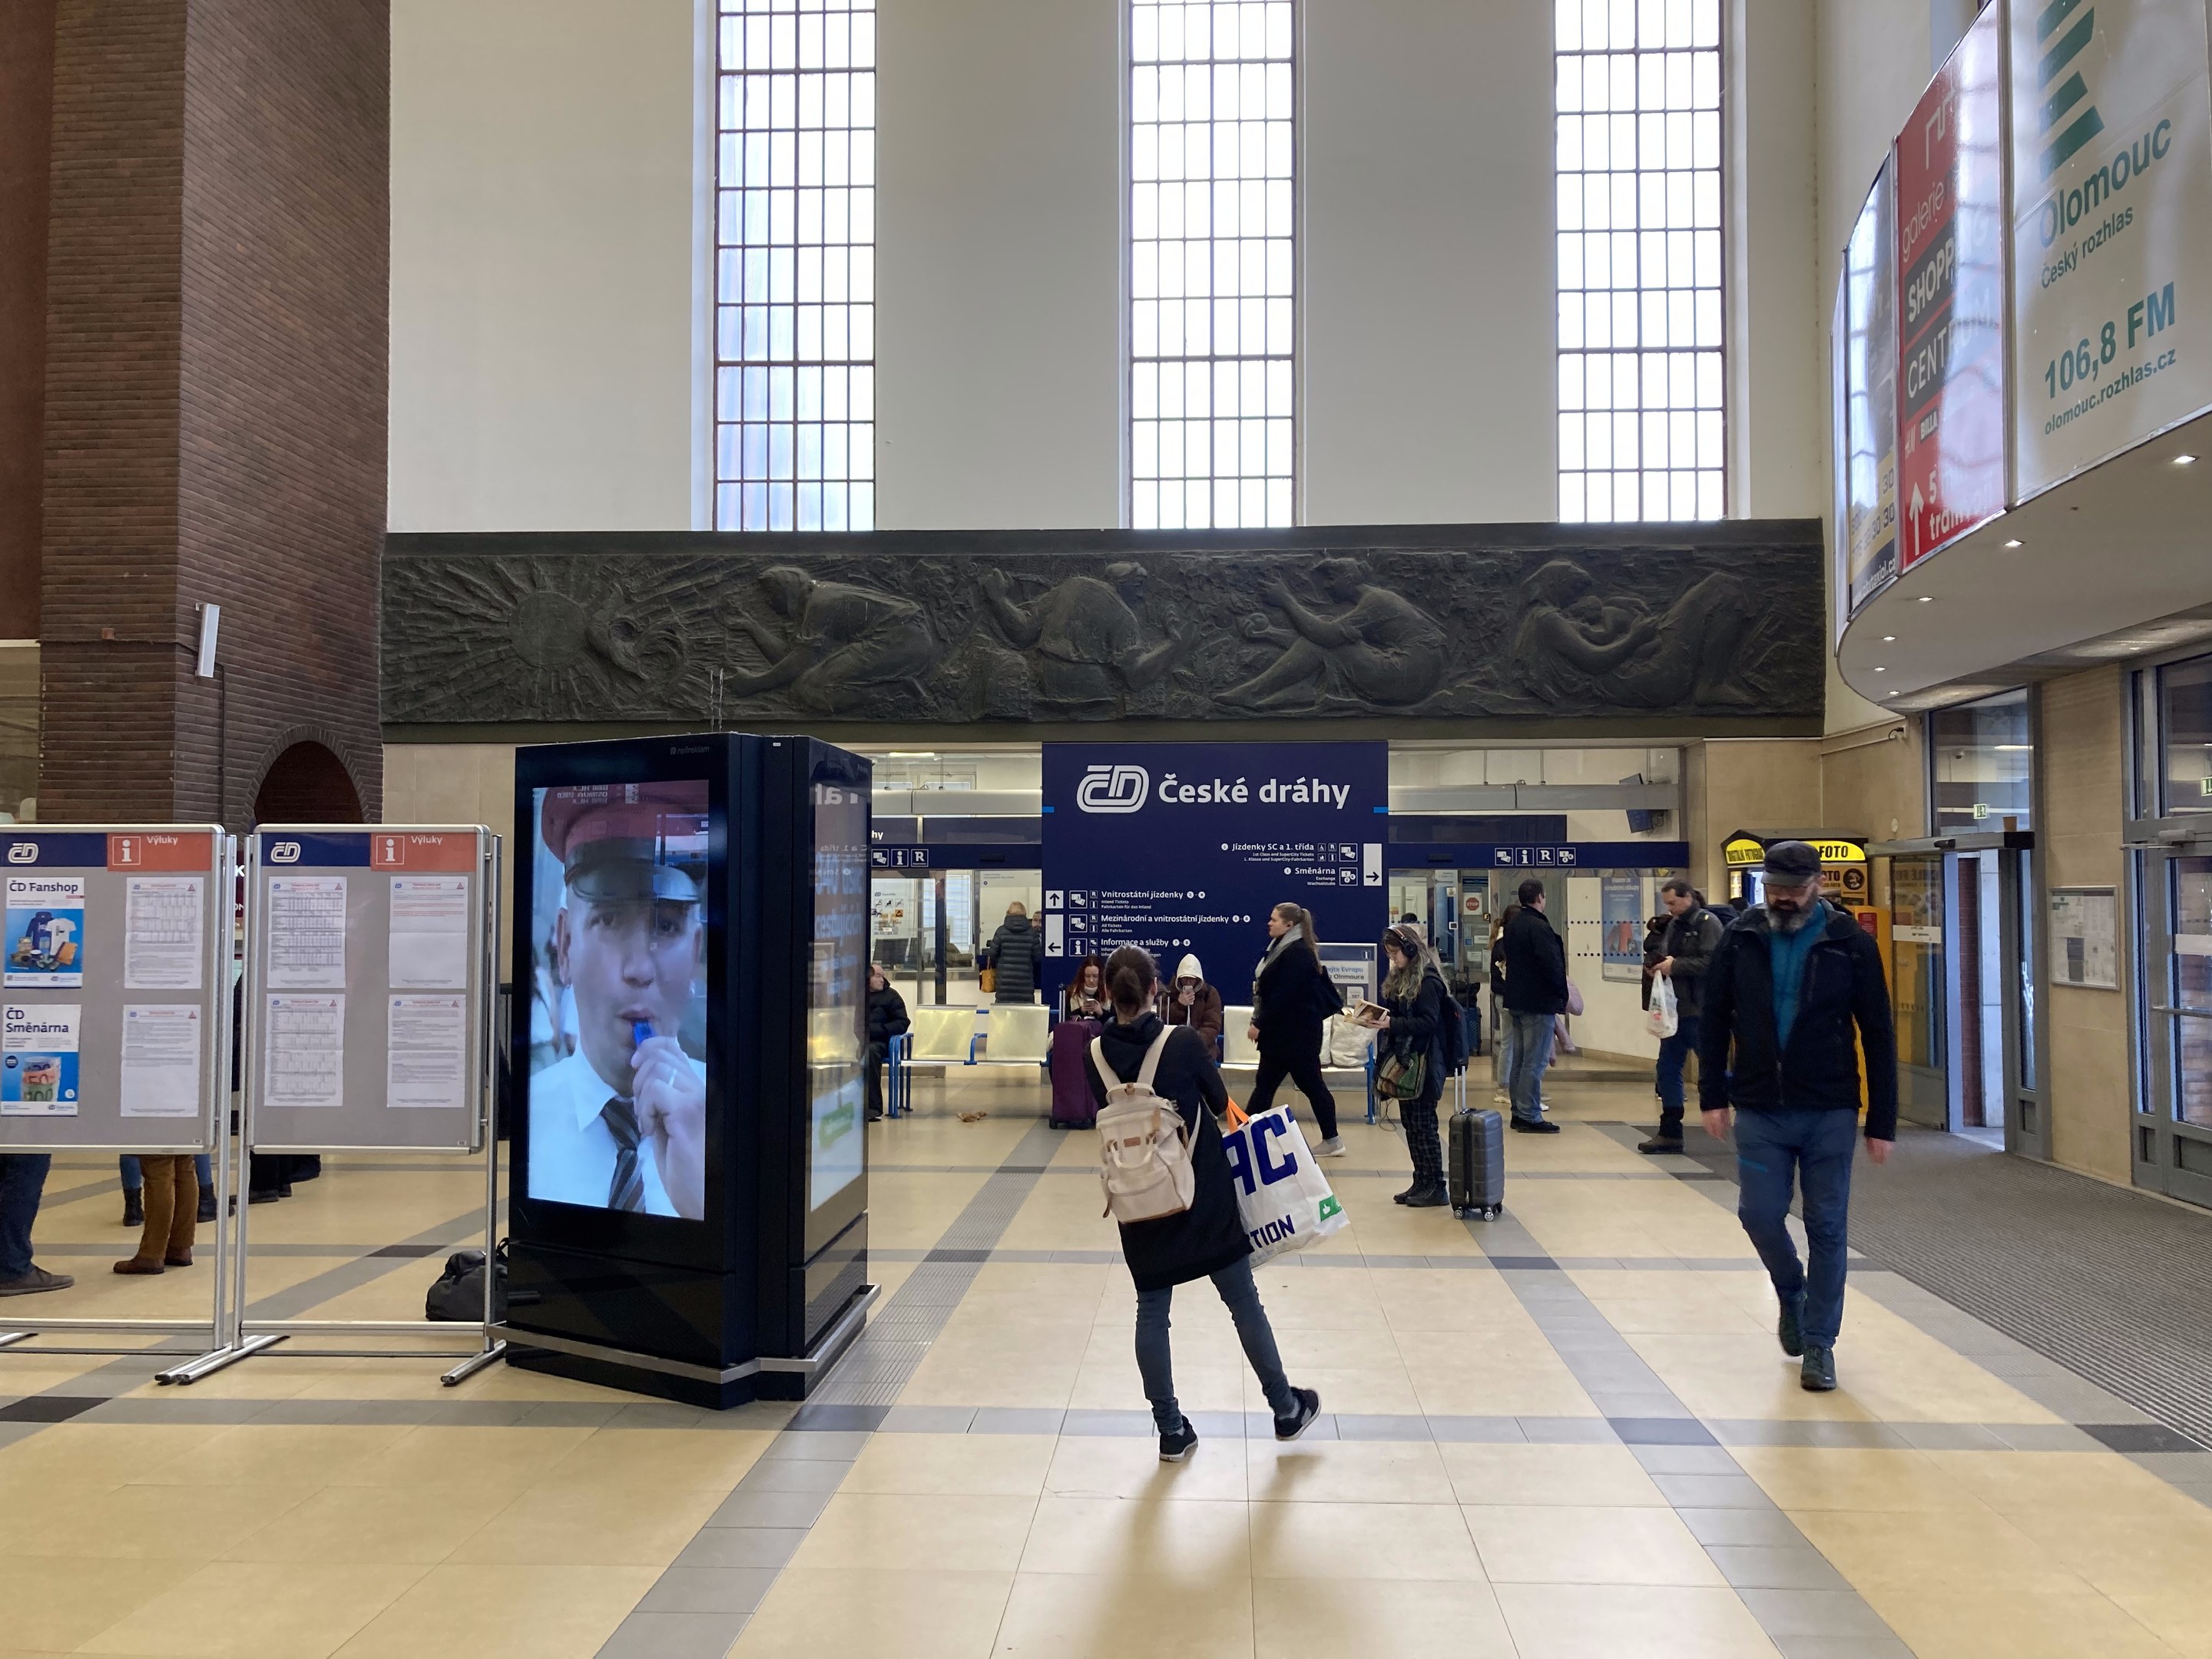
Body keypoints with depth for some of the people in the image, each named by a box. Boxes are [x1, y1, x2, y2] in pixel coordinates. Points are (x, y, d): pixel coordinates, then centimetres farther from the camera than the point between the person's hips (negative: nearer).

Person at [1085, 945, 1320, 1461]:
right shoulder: (1183, 1042, -17)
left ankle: (1171, 1431, 19)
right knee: (1243, 1301, 11)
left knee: (1151, 1311, 13)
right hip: (1204, 1193, -2)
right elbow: (1219, 1103, -1)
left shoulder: (1096, 1055, -8)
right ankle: (1286, 1409, 26)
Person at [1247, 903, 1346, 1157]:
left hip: (1296, 1033, -10)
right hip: (1281, 1032, 10)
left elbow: (1283, 995, -22)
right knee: (1264, 1084, 11)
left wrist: (1260, 1024, -18)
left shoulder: (1297, 953, -18)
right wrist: (1261, 1023, 11)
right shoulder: (1282, 949, 13)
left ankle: (1332, 1140, 8)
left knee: (1311, 1084, -1)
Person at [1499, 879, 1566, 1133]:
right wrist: (1563, 996, -6)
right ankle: (1530, 1116, -5)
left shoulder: (1513, 926, 12)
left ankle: (1518, 1112, 19)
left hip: (1516, 1002, 9)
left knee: (1519, 1059, 14)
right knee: (1535, 1062, -6)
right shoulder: (1538, 926, -17)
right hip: (1539, 1002, -9)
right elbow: (1553, 965, -21)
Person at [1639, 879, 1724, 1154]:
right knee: (1668, 1070, 9)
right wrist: (1657, 964, -2)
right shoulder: (1674, 925, 15)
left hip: (1699, 1011, -9)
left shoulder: (1708, 923, -10)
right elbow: (1665, 954, 20)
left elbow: (1710, 962, -21)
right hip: (1675, 1009, 9)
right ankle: (1670, 1134, 16)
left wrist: (1675, 966, -18)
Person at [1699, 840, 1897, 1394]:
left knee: (1827, 1228, 3)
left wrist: (1882, 1123, -4)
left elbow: (1878, 1036, -2)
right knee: (1760, 1213, -1)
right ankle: (1791, 1292, 31)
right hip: (1759, 1109, 1)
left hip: (1829, 1112, -1)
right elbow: (1713, 1020, 7)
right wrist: (1714, 1095, 0)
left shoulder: (1850, 943, -5)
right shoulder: (1740, 937, 0)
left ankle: (1820, 1343, 16)